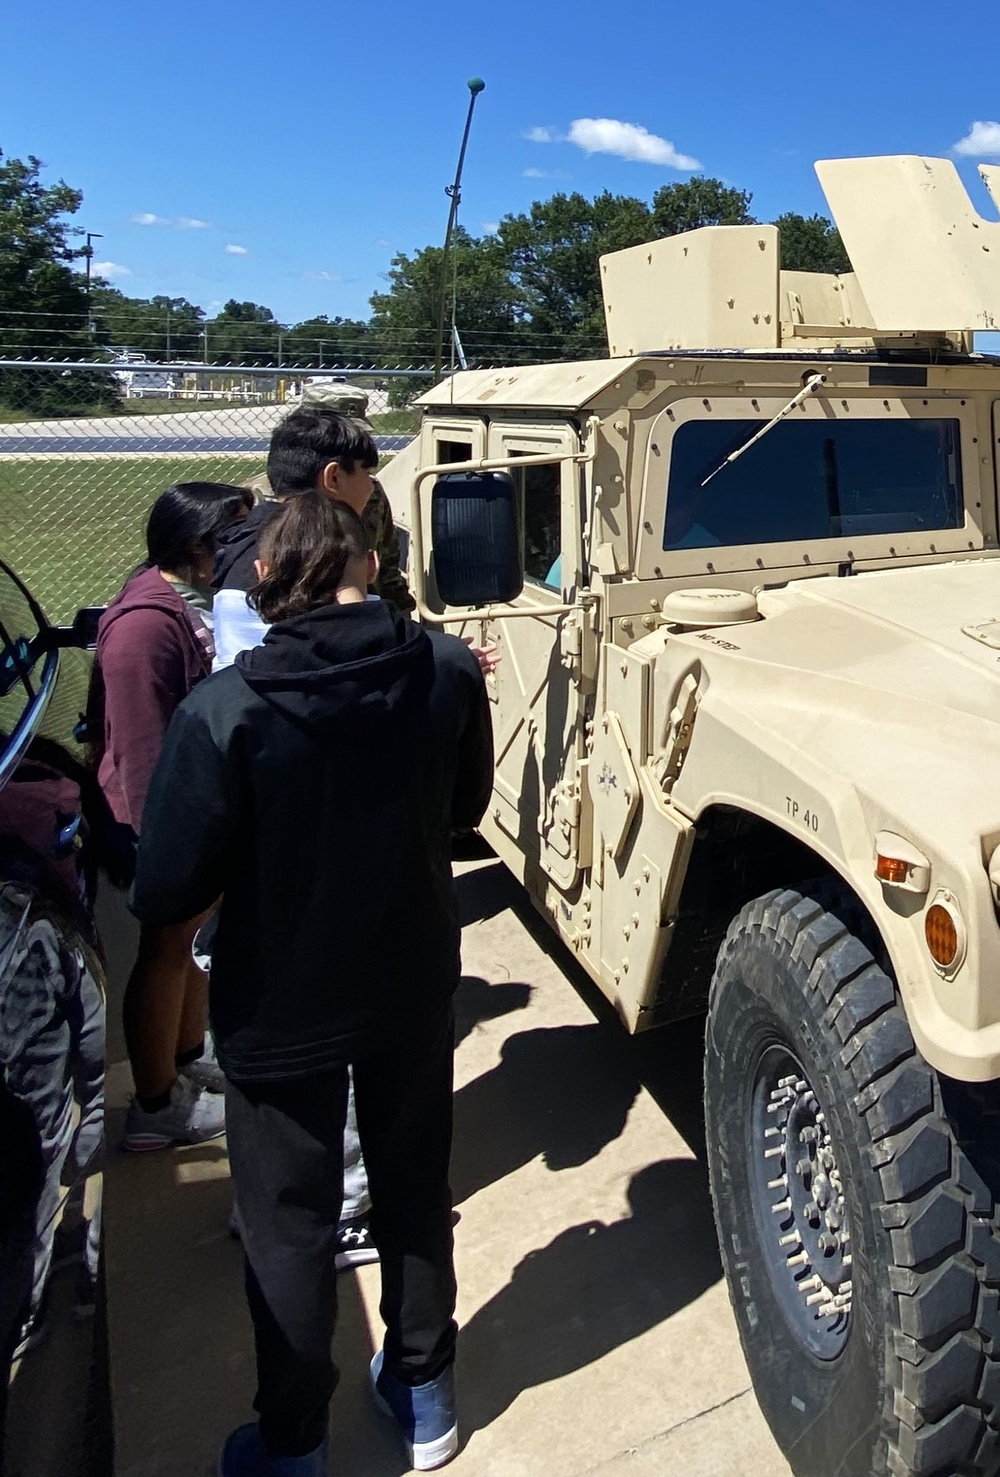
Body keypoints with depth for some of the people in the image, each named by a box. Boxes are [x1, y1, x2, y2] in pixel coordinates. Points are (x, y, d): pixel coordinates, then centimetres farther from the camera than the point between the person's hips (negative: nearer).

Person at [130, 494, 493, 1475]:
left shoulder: (223, 711, -24)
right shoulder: (447, 671, -14)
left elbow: (164, 896, -19)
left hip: (280, 1012, -3)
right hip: (414, 989, 3)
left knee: (289, 1229, 18)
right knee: (415, 1190, 24)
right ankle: (422, 1393, 45)